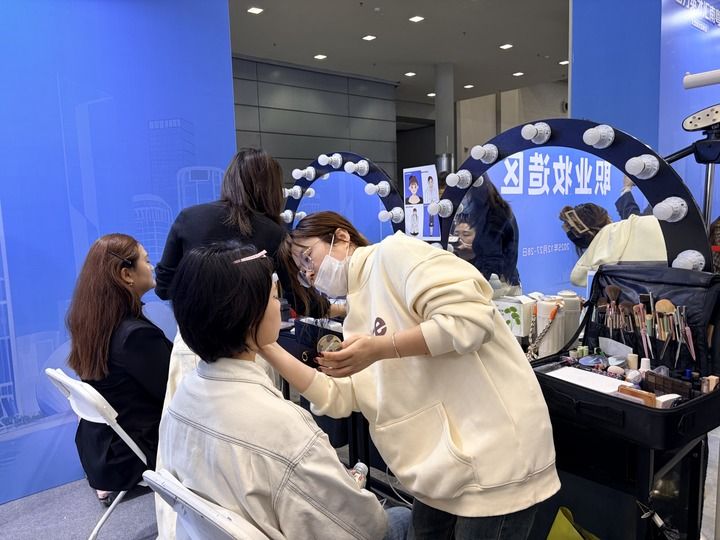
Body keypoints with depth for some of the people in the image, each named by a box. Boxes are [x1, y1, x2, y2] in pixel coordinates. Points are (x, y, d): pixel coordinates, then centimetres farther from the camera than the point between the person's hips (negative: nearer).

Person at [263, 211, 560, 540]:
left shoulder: (393, 252, -9)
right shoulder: (359, 314, 14)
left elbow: (472, 318, -20)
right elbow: (338, 399, 7)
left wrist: (380, 349, -20)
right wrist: (268, 348, 3)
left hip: (493, 453, -8)